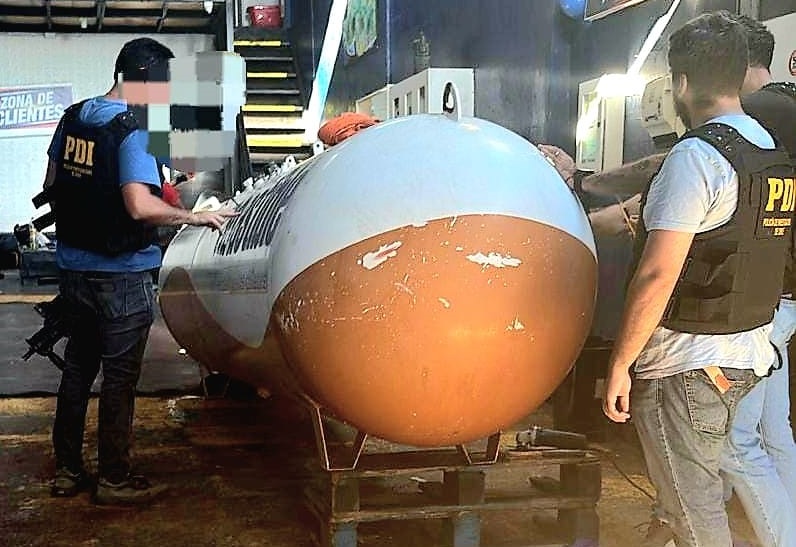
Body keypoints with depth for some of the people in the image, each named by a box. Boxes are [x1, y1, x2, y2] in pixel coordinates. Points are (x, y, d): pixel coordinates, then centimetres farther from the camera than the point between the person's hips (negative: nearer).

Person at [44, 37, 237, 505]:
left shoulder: (73, 118, 6)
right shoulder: (134, 130, -18)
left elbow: (52, 185, 14)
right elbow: (141, 206, -27)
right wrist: (195, 217, -16)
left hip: (74, 267, 8)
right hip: (121, 276, -7)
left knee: (78, 368, 17)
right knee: (119, 378, 4)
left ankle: (67, 470, 26)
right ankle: (115, 479, 13)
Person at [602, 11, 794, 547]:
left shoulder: (696, 156, -18)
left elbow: (658, 276, -22)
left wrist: (620, 364, -15)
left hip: (686, 364, -9)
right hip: (749, 357, 9)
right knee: (703, 494, 22)